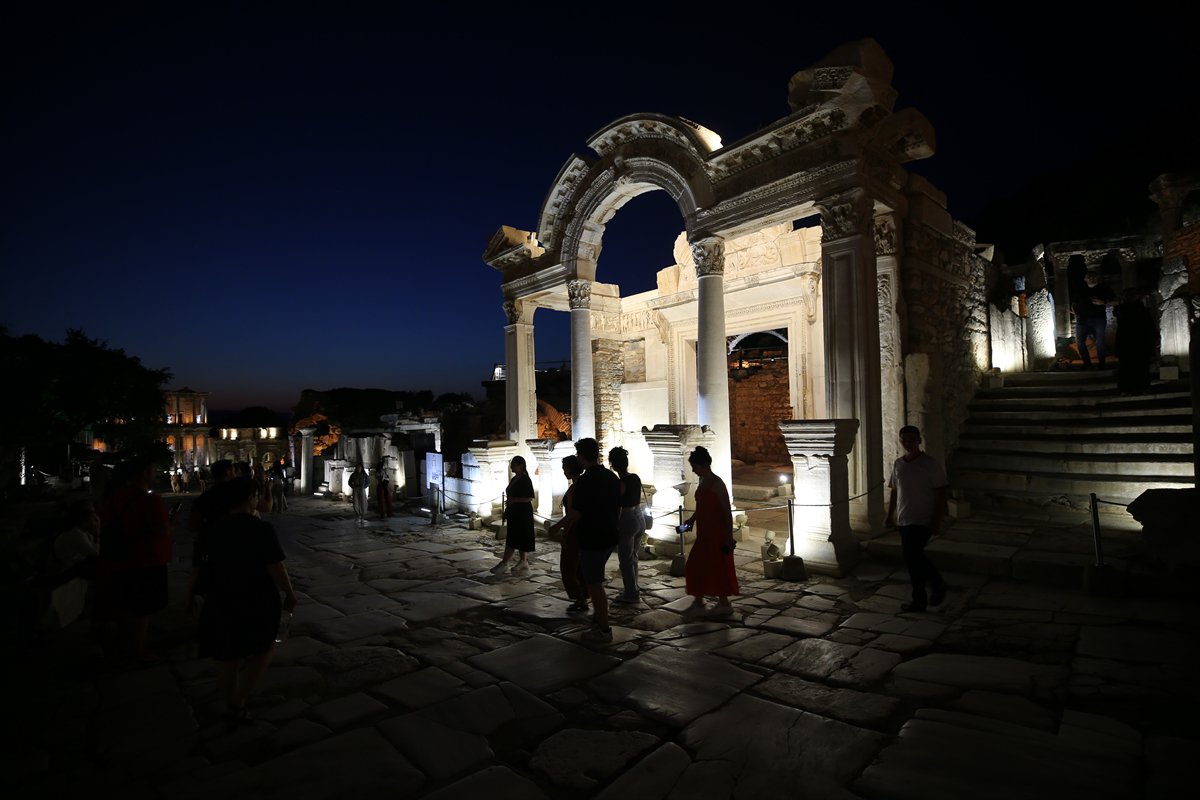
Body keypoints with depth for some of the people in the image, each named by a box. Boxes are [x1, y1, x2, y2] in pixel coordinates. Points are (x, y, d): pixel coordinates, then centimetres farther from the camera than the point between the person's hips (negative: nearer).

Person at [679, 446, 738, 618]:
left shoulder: (716, 484, -16)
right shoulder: (703, 482, 9)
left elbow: (728, 512, -17)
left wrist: (729, 538, -18)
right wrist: (691, 520, 10)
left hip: (717, 534, -9)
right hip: (704, 533, 9)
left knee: (717, 568, 2)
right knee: (697, 566, 11)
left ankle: (724, 604, 17)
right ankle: (698, 603, 20)